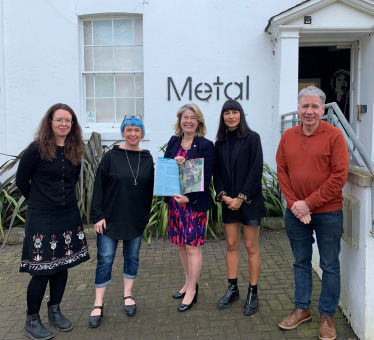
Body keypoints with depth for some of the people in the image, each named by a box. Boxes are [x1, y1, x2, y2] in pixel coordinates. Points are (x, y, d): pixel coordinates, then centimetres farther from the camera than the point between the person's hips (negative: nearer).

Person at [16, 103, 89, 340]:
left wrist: (64, 199, 11)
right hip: (42, 218, -5)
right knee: (42, 270, 0)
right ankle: (32, 321, 19)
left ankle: (55, 311, 32)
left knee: (62, 265, 13)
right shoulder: (37, 149, -11)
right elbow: (21, 181, -3)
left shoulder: (75, 150, 4)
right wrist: (39, 201, 8)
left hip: (69, 215, 5)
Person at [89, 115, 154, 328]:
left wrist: (146, 215, 5)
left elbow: (150, 189, 7)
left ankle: (128, 295, 31)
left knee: (132, 257, 13)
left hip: (136, 220, 3)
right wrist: (98, 215, -10)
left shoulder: (147, 158, 2)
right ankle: (98, 304, 14)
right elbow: (99, 187, -6)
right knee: (105, 259, 2)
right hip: (111, 218, -2)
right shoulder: (111, 156, -5)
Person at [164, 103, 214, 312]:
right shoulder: (173, 142, 9)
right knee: (181, 245, 14)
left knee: (192, 246, 1)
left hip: (195, 202, -5)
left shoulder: (206, 145, -7)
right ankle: (189, 283, 32)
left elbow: (206, 177, -12)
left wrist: (189, 198, -20)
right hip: (175, 201, 6)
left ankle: (192, 291, 15)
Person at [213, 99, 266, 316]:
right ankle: (233, 289, 22)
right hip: (228, 201, 4)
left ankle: (253, 294, 14)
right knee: (231, 245, 10)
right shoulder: (220, 142, 8)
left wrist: (241, 198, -14)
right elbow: (217, 172, 8)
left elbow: (256, 170, -11)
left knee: (251, 247, 2)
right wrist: (223, 195, -7)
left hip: (249, 201, -4)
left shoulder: (252, 138, -5)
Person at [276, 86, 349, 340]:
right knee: (301, 262, 15)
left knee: (330, 266, 8)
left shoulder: (334, 136, -9)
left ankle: (327, 316, 24)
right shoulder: (288, 136, 4)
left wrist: (309, 203, -15)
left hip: (328, 212, -3)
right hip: (296, 212, 4)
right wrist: (293, 203, -8)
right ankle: (302, 309, 31)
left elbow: (339, 176, -13)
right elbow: (282, 171, 4)